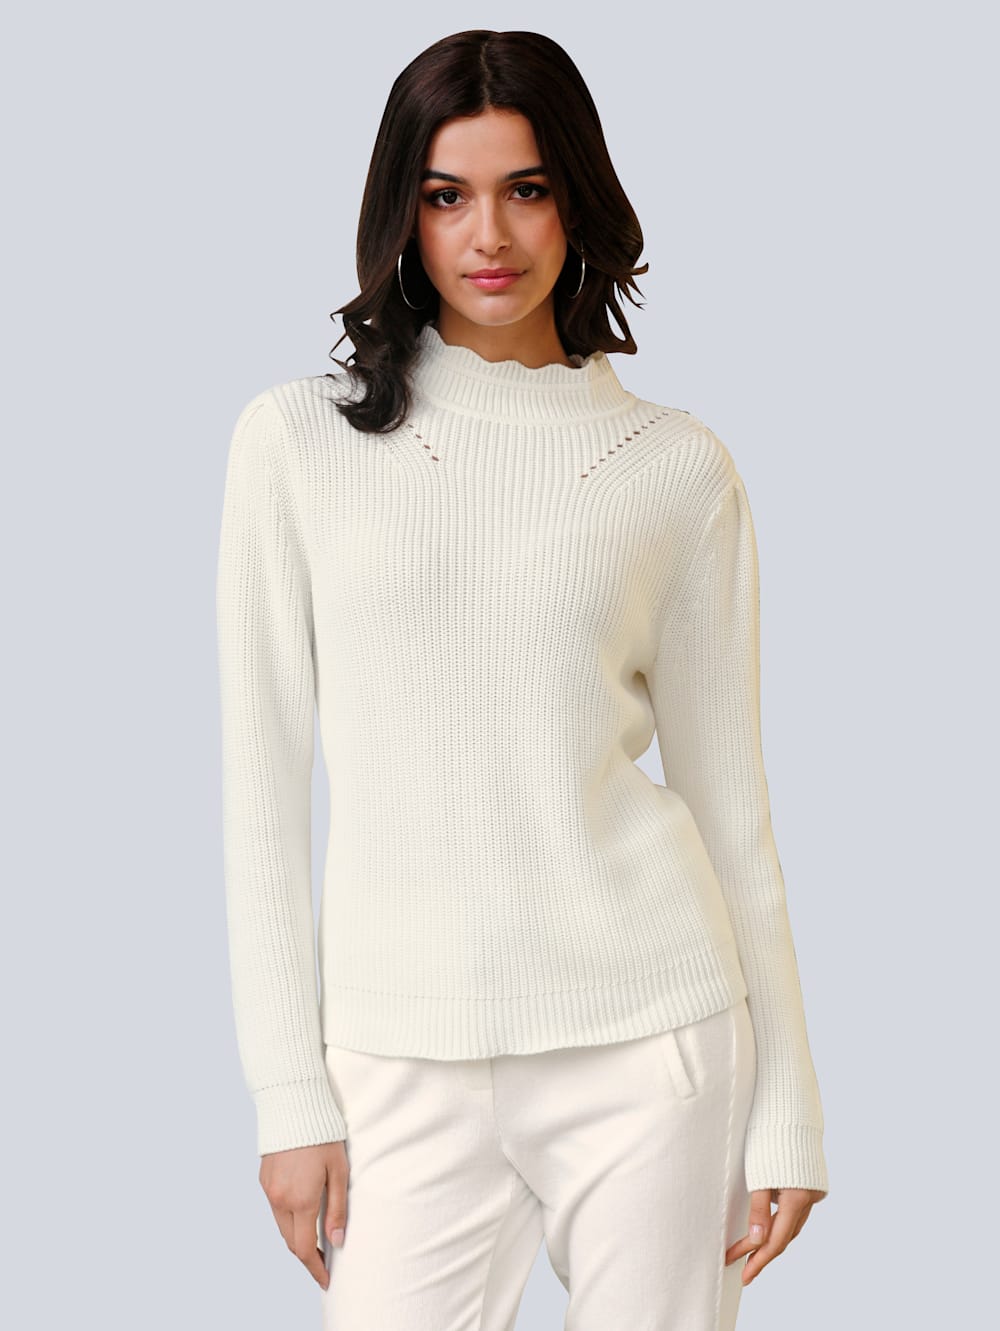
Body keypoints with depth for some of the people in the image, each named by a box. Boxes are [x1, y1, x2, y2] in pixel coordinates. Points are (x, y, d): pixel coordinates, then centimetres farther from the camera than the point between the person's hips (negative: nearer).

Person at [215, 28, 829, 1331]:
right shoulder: (298, 439, 2)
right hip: (404, 1065, 0)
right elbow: (262, 783, 2)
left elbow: (729, 800, 6)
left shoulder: (677, 466, 3)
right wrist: (289, 1095, -1)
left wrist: (787, 1111, 4)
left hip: (647, 1043, 0)